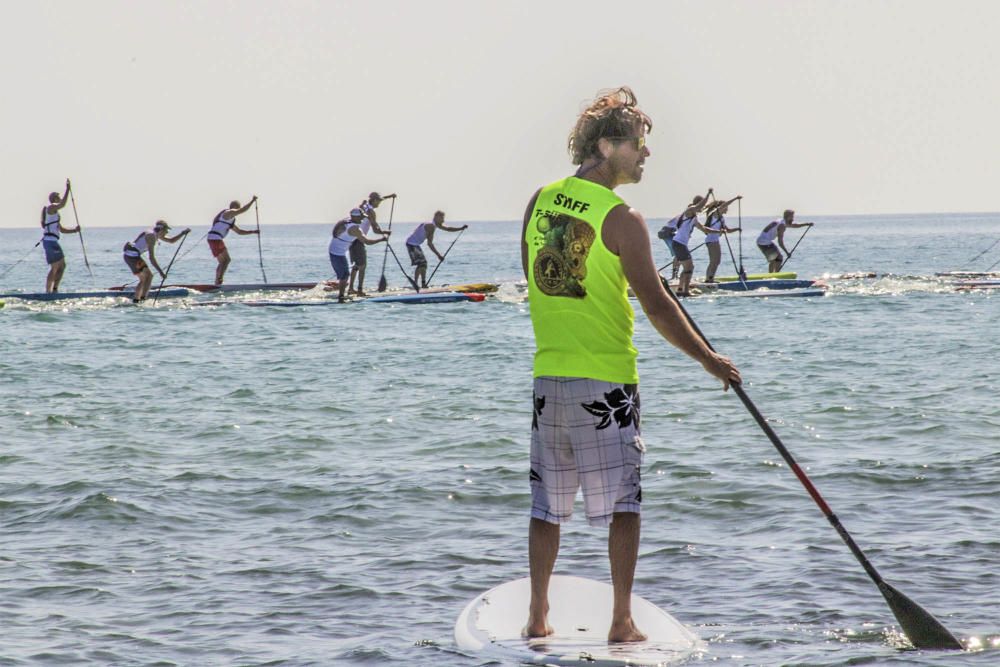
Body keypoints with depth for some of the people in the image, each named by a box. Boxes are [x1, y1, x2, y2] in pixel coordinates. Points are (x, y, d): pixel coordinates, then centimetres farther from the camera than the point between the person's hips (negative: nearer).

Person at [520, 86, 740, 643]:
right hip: (605, 377, -6)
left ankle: (538, 618, 17)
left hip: (548, 375, 6)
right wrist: (710, 360, -3)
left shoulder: (540, 201, 6)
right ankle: (622, 622, 2)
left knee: (548, 505, 13)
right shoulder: (622, 219, -13)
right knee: (622, 503, 2)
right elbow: (657, 307, -13)